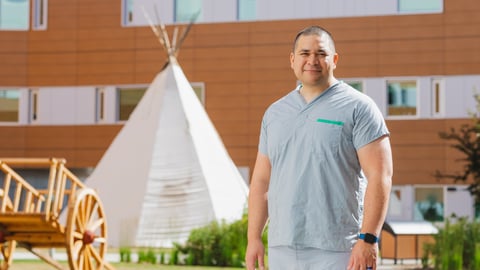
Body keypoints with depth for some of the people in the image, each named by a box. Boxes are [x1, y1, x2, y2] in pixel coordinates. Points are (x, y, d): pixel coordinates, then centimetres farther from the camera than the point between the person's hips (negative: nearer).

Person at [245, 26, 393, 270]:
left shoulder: (357, 107, -1)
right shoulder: (274, 112, 16)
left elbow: (380, 176, -8)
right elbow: (261, 180, 17)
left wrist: (368, 239, -16)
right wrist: (253, 238, 9)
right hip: (281, 250, 6)